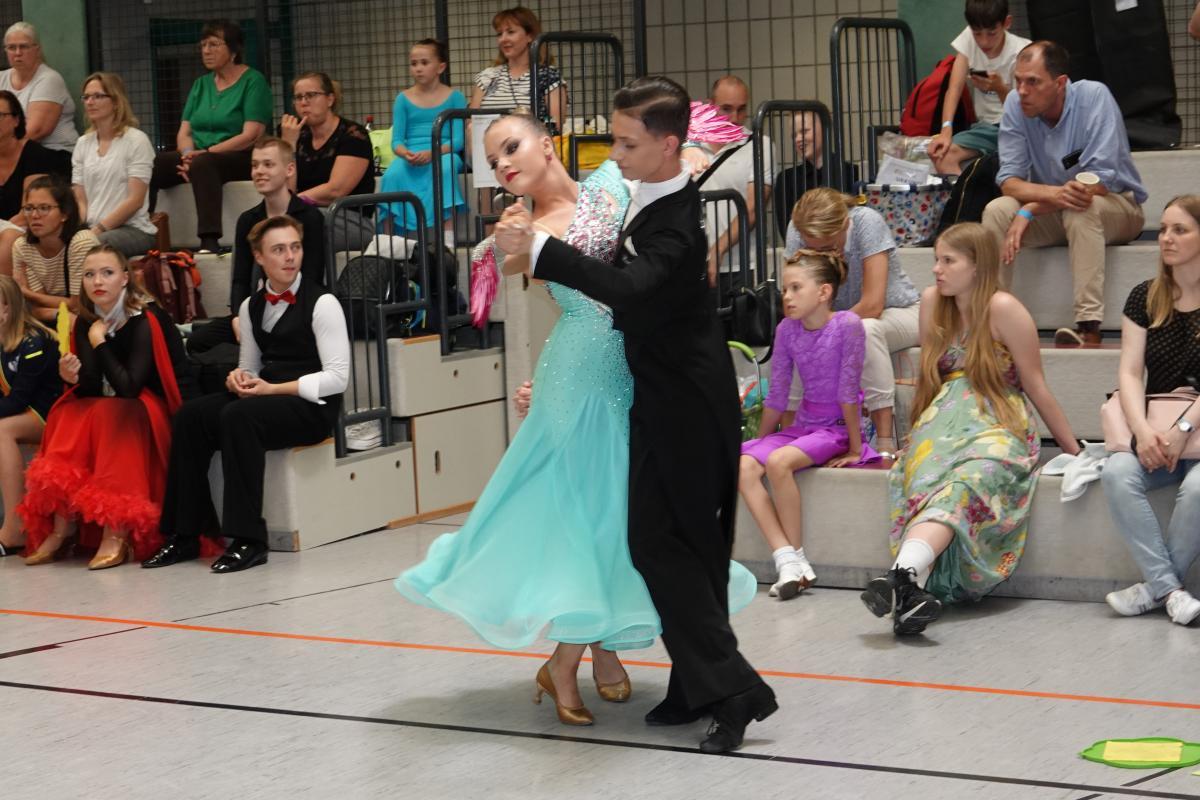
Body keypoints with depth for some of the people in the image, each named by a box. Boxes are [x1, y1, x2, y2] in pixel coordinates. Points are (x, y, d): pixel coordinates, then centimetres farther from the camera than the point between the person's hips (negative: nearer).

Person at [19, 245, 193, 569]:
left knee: (110, 414, -33)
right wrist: (73, 378, -24)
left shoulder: (144, 321, -16)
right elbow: (92, 390, -2)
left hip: (160, 413, -6)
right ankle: (60, 527, -21)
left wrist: (100, 342, -17)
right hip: (112, 408, 6)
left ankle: (117, 534, -37)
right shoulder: (85, 323, 2)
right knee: (67, 414, -20)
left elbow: (129, 387, -25)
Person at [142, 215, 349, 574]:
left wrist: (273, 389, -16)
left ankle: (247, 540, -32)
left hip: (312, 406, -7)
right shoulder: (251, 306, 16)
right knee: (191, 415, -18)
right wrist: (239, 377, -1)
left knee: (238, 416, -34)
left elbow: (337, 377, -10)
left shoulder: (322, 303, -4)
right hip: (264, 397, 7)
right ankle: (184, 535, -15)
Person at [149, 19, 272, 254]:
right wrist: (188, 153, -11)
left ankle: (209, 241, -47)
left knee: (203, 164, -39)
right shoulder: (201, 84, 18)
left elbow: (251, 136, -12)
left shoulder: (253, 81, -2)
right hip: (199, 155, 6)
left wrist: (206, 152, -18)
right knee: (148, 166, -20)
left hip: (242, 159, -6)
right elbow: (184, 132, 13)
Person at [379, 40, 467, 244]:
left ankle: (448, 237, -39)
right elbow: (397, 140, 9)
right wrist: (405, 153, -16)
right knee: (393, 174, -33)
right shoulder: (404, 99, 14)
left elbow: (458, 139, -2)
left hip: (443, 153, -2)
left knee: (445, 168, -39)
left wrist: (432, 153, -20)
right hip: (410, 157, 2)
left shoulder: (454, 97, 8)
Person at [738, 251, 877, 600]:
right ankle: (786, 560, -26)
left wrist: (854, 449, -12)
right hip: (802, 424, 6)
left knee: (778, 462, -32)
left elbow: (848, 390, -15)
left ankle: (797, 556, -19)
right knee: (743, 466, -20)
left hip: (837, 428, -6)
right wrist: (759, 442, 12)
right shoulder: (787, 329, 2)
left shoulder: (847, 325, -15)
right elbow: (776, 395, 9)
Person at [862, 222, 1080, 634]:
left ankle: (902, 577, -62)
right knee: (928, 480, -31)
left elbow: (1035, 385, 0)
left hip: (998, 427, -4)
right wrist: (923, 428, 19)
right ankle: (913, 593, -55)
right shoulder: (933, 301, 12)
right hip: (945, 421, 4)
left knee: (964, 483, -37)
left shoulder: (1003, 309, -4)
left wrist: (1074, 449, 2)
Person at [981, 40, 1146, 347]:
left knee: (1080, 210, -36)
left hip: (1116, 206, -4)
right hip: (1050, 213, 4)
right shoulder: (1015, 104, -11)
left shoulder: (1094, 97, -22)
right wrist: (1053, 193, -36)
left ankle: (1089, 327, -41)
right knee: (996, 211, -22)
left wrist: (1031, 210, -28)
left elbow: (1100, 181, -26)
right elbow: (1009, 180, -14)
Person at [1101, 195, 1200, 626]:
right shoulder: (1145, 297, 9)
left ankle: (1155, 586, -16)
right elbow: (1130, 372, 1)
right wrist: (1143, 430, -17)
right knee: (1117, 472, -28)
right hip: (1155, 432, 4)